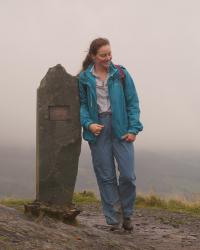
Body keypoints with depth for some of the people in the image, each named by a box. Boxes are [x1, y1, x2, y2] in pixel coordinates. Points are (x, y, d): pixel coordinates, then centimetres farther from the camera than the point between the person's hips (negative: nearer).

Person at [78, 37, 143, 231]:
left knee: (128, 175, -5)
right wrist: (88, 123, -11)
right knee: (106, 177, 3)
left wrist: (133, 128, -6)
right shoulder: (84, 78, 3)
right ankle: (114, 219, 13)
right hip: (98, 129, 0)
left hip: (120, 128, 0)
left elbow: (133, 102, 3)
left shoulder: (121, 74, 2)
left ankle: (126, 215, 17)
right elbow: (81, 104, 6)